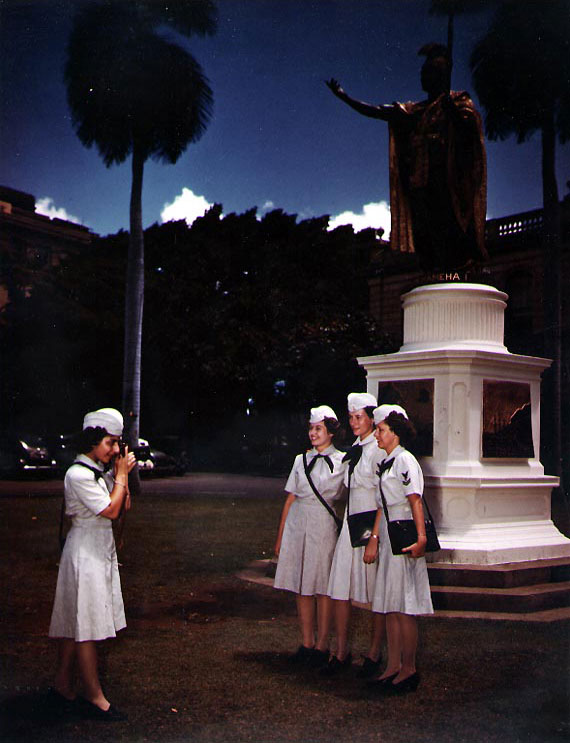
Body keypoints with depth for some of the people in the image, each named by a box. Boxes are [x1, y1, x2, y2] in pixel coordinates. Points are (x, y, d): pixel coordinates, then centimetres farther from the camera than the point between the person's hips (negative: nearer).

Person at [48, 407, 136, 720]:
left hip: (102, 551, 9)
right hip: (85, 551, -9)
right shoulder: (78, 474, -16)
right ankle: (94, 697, 3)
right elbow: (110, 510, -17)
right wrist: (121, 473, -9)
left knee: (75, 625, 13)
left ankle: (63, 688, 21)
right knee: (85, 625, -3)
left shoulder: (101, 472, 11)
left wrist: (122, 473, 4)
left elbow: (124, 507, 13)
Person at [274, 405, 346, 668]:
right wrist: (280, 537, 10)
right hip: (297, 524, 4)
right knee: (301, 587, 7)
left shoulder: (342, 462, 1)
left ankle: (322, 646, 12)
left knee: (323, 587, 1)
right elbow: (290, 499, 12)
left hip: (324, 525, -4)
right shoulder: (301, 460, 11)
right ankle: (306, 643, 18)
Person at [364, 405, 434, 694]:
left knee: (404, 607, -2)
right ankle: (393, 666, 18)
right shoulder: (385, 463, 16)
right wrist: (373, 540, 9)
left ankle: (408, 669, 8)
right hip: (388, 538, 9)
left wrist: (421, 538, -27)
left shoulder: (405, 460, -10)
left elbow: (415, 501, -19)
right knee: (389, 606, 11)